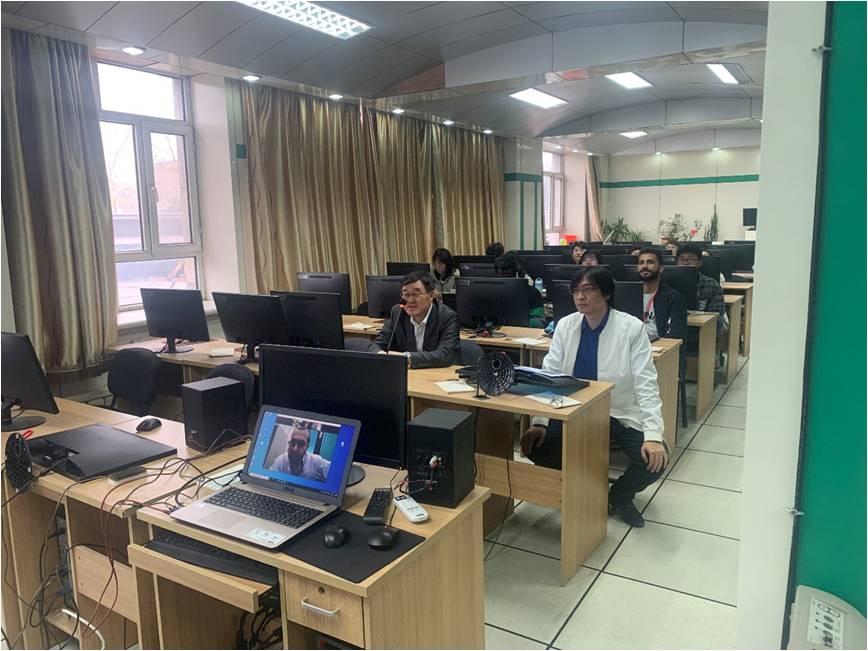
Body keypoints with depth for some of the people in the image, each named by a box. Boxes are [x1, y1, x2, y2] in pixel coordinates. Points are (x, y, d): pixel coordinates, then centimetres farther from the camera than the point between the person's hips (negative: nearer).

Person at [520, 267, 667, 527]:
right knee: (536, 444, -19)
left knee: (655, 459, -24)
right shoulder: (565, 325, -4)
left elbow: (646, 384, -16)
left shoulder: (632, 328, -14)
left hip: (622, 415, -2)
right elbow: (549, 375, -3)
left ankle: (620, 495, 11)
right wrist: (539, 422, -15)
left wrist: (653, 435, -26)